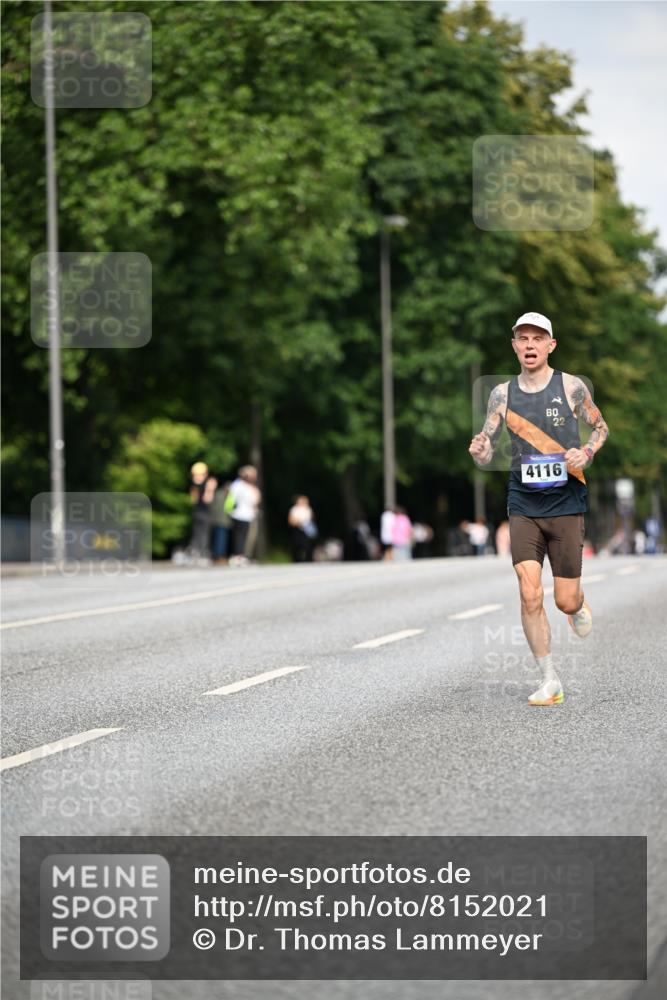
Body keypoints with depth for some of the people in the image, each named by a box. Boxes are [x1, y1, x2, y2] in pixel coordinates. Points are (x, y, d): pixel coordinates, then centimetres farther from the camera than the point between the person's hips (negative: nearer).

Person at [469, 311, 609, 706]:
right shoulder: (503, 394, 3)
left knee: (566, 601, 2)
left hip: (566, 506, -1)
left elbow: (601, 427, 11)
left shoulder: (571, 386, -2)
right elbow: (486, 456, 5)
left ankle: (579, 604, 41)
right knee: (530, 595, -11)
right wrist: (479, 451, -19)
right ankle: (550, 680, 2)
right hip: (523, 507, 1)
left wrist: (588, 452, -10)